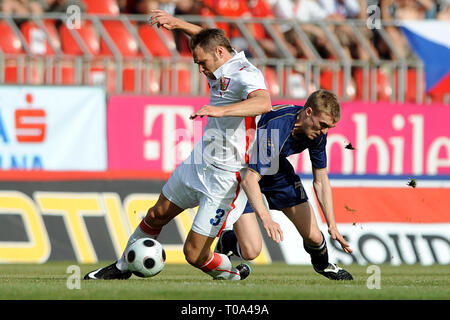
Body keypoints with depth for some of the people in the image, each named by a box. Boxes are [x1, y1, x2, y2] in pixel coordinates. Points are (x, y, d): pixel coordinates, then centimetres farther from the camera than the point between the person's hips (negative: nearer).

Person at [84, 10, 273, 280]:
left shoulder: (247, 75, -22)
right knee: (157, 215, 22)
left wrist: (220, 110, -54)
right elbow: (207, 37, 28)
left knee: (194, 255, -6)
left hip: (226, 179, -9)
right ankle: (122, 268, 43)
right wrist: (177, 23, 17)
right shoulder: (223, 70, 5)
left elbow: (263, 103, -45)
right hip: (199, 163, 9)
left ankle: (231, 274, 25)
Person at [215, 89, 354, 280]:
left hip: (278, 173, 6)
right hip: (242, 174, -6)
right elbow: (250, 179, -41)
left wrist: (332, 226, -11)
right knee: (251, 252, -18)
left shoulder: (318, 133, -15)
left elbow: (321, 181, -4)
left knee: (314, 237, 1)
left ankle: (322, 265, 38)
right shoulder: (275, 128, -39)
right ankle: (227, 241, 18)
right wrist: (266, 219, -53)